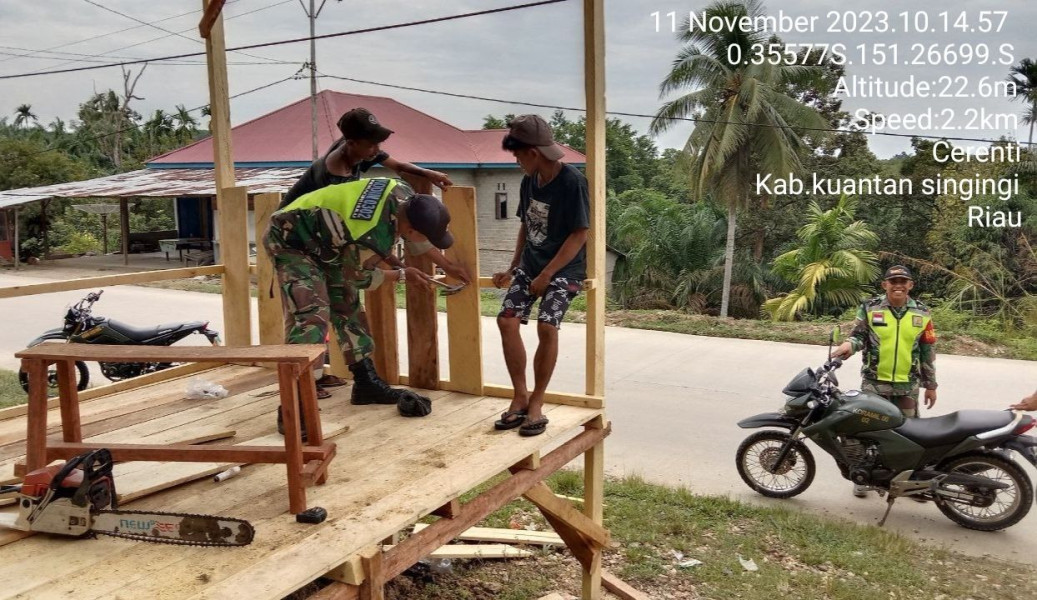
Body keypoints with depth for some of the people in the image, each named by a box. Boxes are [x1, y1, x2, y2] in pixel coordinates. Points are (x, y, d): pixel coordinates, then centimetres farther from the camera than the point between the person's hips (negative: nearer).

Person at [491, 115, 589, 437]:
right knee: (507, 320, -10)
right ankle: (520, 397, 3)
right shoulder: (528, 182, 5)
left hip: (564, 268, -6)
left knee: (547, 326, -23)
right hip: (530, 264, 6)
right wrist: (513, 269, 14)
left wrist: (547, 274, -19)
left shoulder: (572, 181, -16)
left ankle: (536, 402, -5)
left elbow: (579, 235, -17)